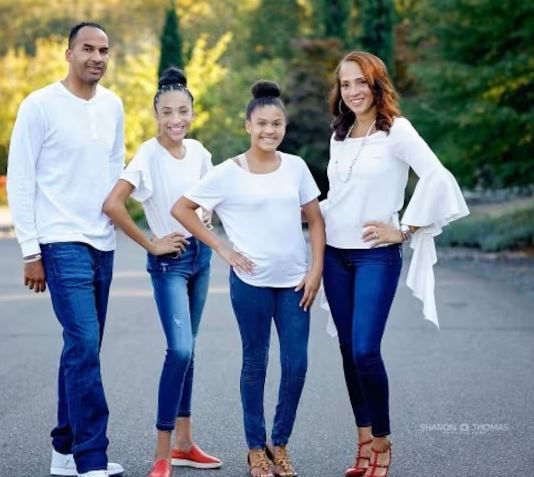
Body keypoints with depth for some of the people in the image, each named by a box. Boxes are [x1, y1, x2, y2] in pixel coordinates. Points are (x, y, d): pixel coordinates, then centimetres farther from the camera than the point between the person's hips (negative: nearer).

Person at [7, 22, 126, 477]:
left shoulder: (113, 106, 9)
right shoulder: (40, 106, -7)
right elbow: (20, 180, -6)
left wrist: (115, 224, 14)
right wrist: (30, 250, -8)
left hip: (103, 244, 6)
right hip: (63, 243, -6)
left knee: (83, 348, 11)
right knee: (84, 345, -12)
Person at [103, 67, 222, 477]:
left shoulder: (198, 151, 3)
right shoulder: (149, 155, -16)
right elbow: (113, 204, -24)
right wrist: (150, 244, -16)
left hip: (200, 254, 6)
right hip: (169, 259, -6)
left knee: (187, 350, 12)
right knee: (179, 350, -16)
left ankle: (184, 443, 22)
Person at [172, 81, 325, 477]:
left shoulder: (296, 167, 4)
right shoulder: (228, 173, -5)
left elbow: (315, 220, 9)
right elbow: (181, 209, -2)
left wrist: (316, 270, -1)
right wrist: (222, 248, -5)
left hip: (294, 281, 3)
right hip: (251, 282, -3)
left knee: (296, 365, 1)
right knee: (256, 363, 7)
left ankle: (280, 444, 19)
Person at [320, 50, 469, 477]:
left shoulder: (397, 130, -9)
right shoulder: (340, 136, 11)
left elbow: (438, 178, -19)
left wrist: (404, 230, -16)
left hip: (376, 256, -6)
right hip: (335, 254, 6)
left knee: (365, 351, -13)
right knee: (349, 350, 7)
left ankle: (382, 441, 5)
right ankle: (364, 442, 17)